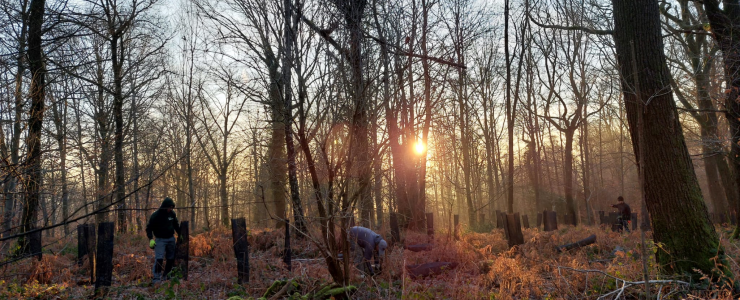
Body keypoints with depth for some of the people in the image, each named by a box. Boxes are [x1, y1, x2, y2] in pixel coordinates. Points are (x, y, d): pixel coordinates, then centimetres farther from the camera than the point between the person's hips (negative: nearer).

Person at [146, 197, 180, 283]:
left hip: (171, 239, 5)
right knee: (159, 258, -15)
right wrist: (151, 239, -16)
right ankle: (156, 278, -9)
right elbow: (149, 228, -6)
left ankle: (167, 275, 22)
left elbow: (176, 225, 18)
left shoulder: (172, 214, 2)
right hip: (160, 240, -5)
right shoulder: (156, 215, -12)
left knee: (171, 258, 8)